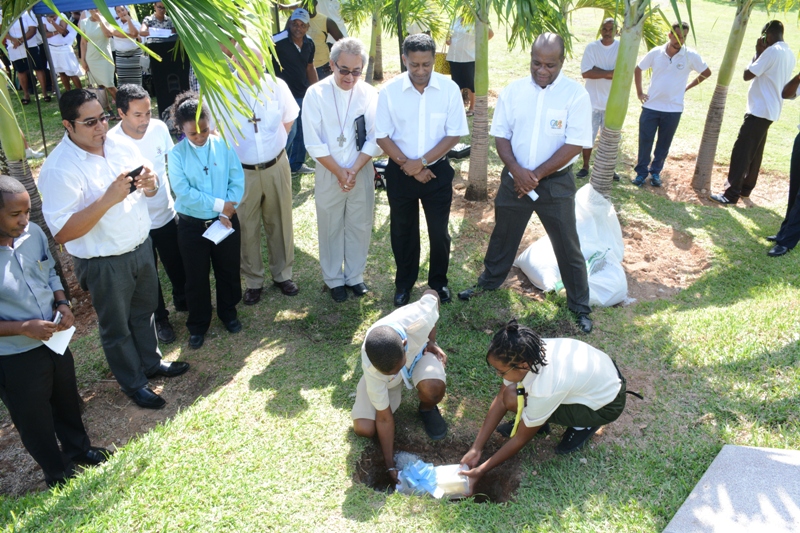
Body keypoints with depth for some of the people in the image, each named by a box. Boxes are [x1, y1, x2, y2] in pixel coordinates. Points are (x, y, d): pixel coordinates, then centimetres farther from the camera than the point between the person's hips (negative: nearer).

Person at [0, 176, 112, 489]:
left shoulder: (33, 233, -11)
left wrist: (62, 304, -10)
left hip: (54, 339, 6)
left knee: (67, 400, 26)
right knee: (34, 418, 16)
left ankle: (78, 448, 52)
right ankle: (57, 473, 40)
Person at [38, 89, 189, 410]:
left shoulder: (121, 144, -3)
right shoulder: (59, 169, -23)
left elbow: (148, 189, 9)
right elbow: (62, 233, -26)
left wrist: (150, 184, -16)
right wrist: (108, 199, -34)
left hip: (141, 247, 6)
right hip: (105, 264, -6)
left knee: (143, 313, 25)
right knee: (117, 328, 15)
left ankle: (151, 362, 48)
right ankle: (134, 384, 36)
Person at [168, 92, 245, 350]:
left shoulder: (223, 144, -7)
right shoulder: (177, 154, -11)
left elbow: (237, 180, -7)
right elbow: (184, 192, -17)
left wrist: (227, 212, -17)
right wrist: (218, 204, -19)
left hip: (225, 221, 1)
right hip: (192, 225, -1)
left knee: (229, 271, 17)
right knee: (196, 278, 12)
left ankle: (228, 312, 42)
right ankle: (197, 325, 32)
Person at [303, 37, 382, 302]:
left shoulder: (369, 94, -7)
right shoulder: (316, 94, -12)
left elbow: (373, 139, -5)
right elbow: (314, 143, -11)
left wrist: (354, 170, -15)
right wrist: (339, 172, -13)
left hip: (362, 172, 2)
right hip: (328, 173, -1)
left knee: (359, 226, 12)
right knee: (331, 228, 11)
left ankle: (355, 276, 32)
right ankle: (334, 279, 30)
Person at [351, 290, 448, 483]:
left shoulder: (420, 318, -43)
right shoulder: (372, 368, -39)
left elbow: (431, 294, -15)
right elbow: (384, 418, -24)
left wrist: (431, 342, -16)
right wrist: (391, 467, -17)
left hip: (419, 352, 0)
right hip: (379, 374, 0)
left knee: (433, 387, -35)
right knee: (363, 429, -17)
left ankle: (428, 410, 3)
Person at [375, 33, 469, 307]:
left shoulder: (449, 89, -10)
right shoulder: (389, 91, -11)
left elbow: (454, 134, -9)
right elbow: (382, 136, -7)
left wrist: (422, 162, -17)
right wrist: (408, 166, -14)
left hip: (437, 170, 0)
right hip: (400, 171, 0)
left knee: (439, 230, 13)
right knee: (403, 230, 15)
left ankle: (438, 281, 35)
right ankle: (404, 282, 35)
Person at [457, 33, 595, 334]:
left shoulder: (576, 95, -11)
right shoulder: (513, 91, -2)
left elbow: (574, 145, -14)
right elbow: (501, 135, 0)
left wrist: (536, 175, -16)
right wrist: (516, 170, -16)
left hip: (556, 182, -2)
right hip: (515, 178, 3)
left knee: (567, 245, 7)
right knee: (502, 235, 19)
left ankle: (580, 307, 23)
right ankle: (489, 282, 42)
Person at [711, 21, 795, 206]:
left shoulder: (772, 51, -16)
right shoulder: (789, 54, 13)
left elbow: (747, 74, -14)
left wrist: (758, 53, -2)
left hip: (759, 110, -10)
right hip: (770, 110, 10)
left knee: (741, 151, -10)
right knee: (754, 151, 17)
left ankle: (731, 194, -12)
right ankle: (745, 187, 26)